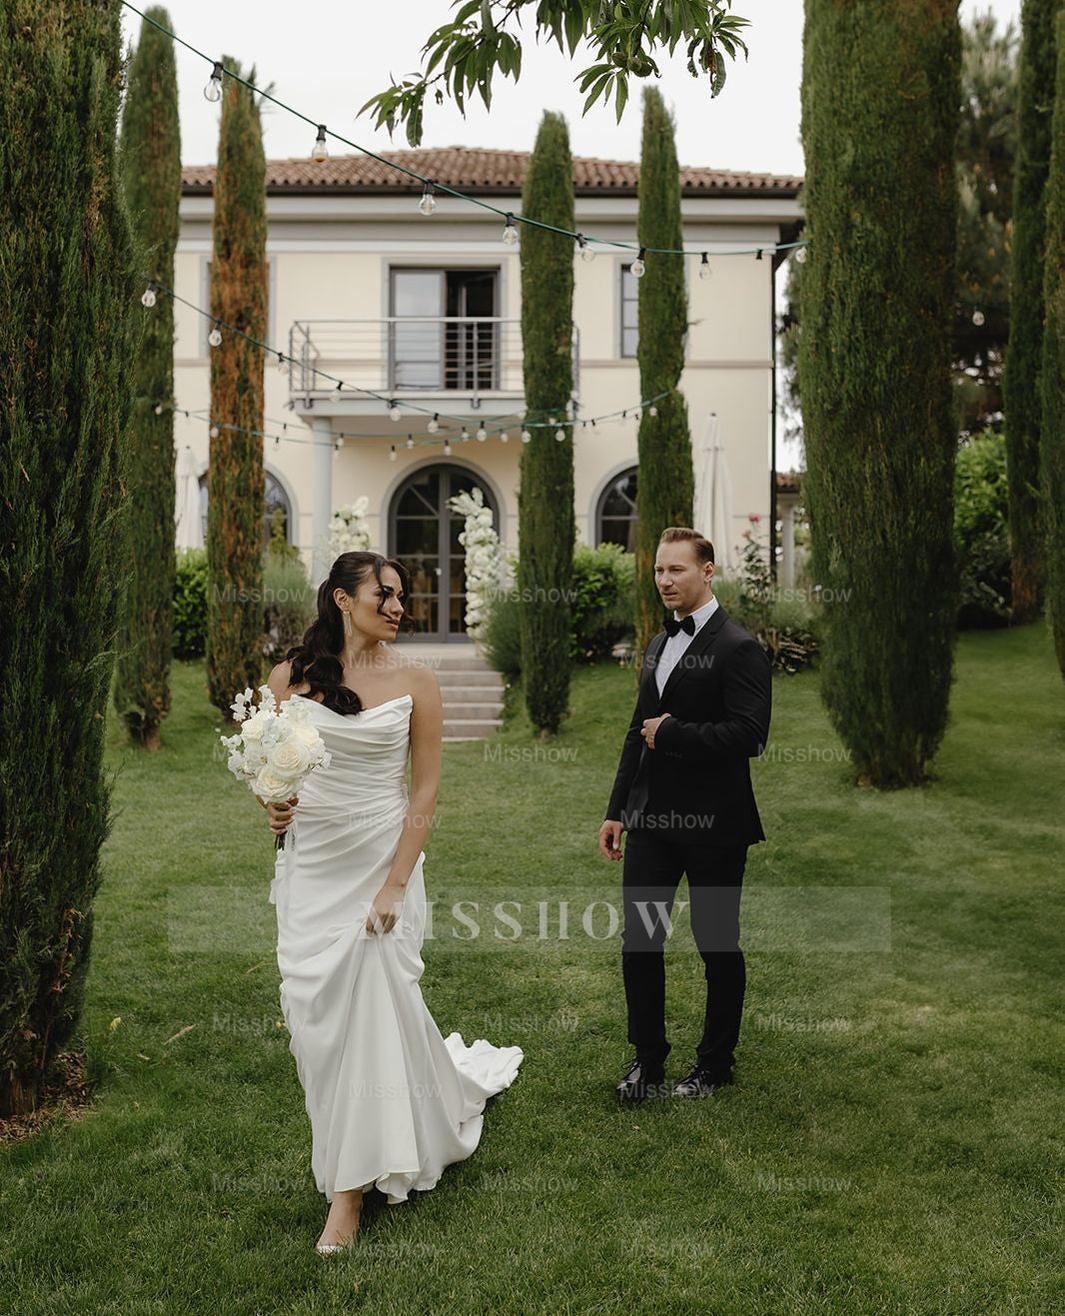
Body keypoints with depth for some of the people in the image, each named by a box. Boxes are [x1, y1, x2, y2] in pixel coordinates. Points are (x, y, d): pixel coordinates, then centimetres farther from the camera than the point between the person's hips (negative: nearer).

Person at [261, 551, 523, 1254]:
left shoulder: (415, 679, -4)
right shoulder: (289, 676, 1)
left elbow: (427, 789, -5)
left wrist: (396, 883, -12)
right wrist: (272, 803, -13)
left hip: (382, 860, -2)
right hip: (311, 862, 3)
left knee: (372, 1004, -3)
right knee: (314, 1007, 6)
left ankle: (350, 1190, 11)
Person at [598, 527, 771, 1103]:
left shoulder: (739, 648, -12)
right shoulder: (658, 645, 13)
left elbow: (747, 736, -21)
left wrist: (672, 733, -16)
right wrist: (617, 810, 16)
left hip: (712, 823, -7)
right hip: (652, 818, 7)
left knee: (718, 945, 9)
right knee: (638, 939, 9)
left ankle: (715, 1064, 26)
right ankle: (647, 1060, 25)